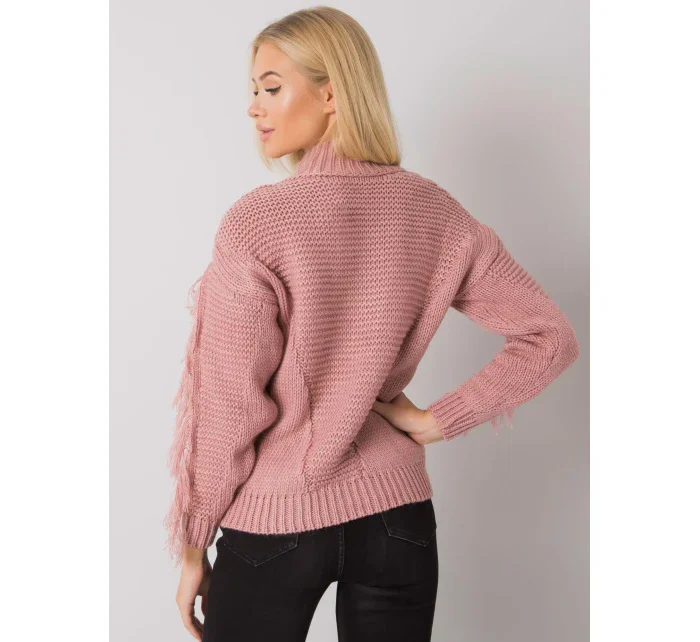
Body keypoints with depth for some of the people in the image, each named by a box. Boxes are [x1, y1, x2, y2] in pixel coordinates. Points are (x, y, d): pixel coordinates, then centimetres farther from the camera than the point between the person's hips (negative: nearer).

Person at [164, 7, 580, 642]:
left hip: (273, 524, -3)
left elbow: (230, 408, -14)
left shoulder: (257, 222, -18)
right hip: (396, 515, 4)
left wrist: (193, 544, -1)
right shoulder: (437, 214, -3)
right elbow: (550, 337, 1)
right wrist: (435, 420, -1)